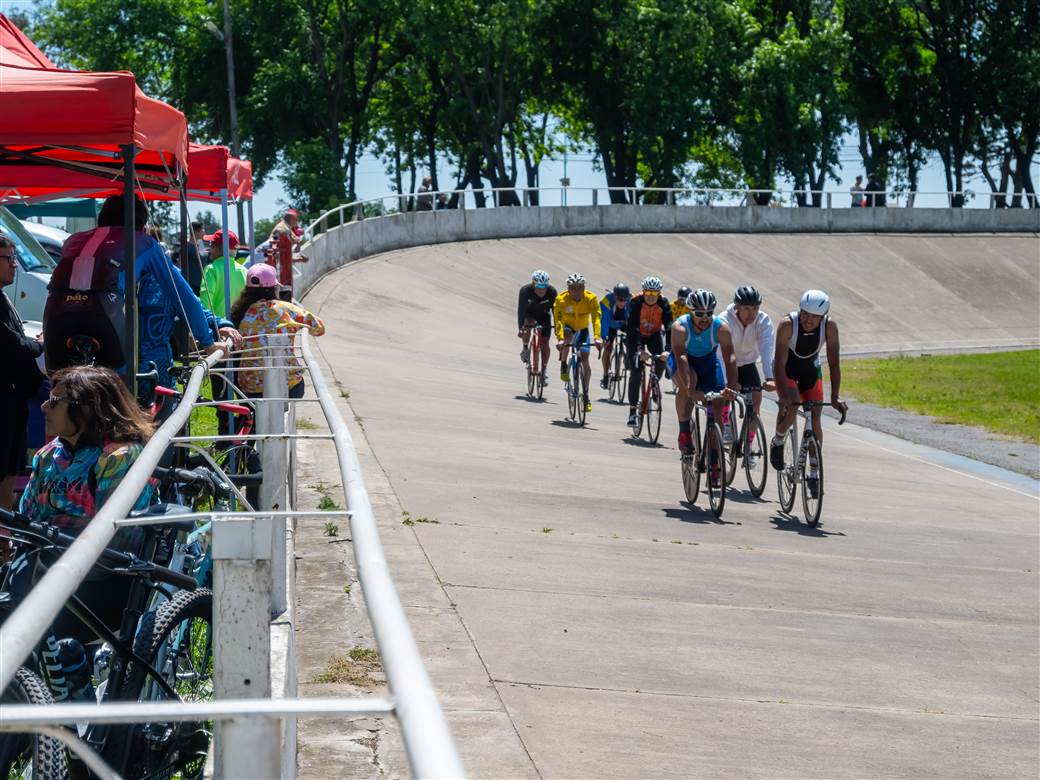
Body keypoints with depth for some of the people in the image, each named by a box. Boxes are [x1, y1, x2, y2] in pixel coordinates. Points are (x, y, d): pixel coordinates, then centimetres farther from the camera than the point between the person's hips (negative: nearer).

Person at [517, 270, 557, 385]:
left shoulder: (552, 292, -28)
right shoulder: (525, 291, -32)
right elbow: (521, 309, -36)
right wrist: (520, 328, -46)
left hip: (544, 316, 1)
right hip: (529, 314, -1)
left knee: (545, 343, -6)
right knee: (527, 325, -36)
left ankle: (544, 370, 9)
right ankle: (525, 349, -10)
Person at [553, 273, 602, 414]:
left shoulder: (591, 299, -26)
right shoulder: (561, 299, -29)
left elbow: (596, 318, -36)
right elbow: (558, 320, -37)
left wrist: (597, 338, -50)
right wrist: (560, 339, -52)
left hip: (583, 329, 1)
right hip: (567, 326, -1)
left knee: (585, 360, -9)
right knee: (566, 333, -37)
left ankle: (585, 395, 2)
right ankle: (563, 367, -17)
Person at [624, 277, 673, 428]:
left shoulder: (663, 303, -20)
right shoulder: (636, 302, -26)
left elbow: (669, 325, -25)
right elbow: (632, 326, -34)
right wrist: (635, 348, -45)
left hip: (654, 335, 2)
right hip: (637, 336, -2)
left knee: (661, 361, -27)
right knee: (635, 372, -13)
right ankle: (632, 411, -9)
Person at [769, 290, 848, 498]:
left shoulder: (829, 326, -25)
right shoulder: (787, 324, -32)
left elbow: (834, 363, -21)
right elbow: (780, 363, -33)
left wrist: (835, 397, -28)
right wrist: (784, 396, -43)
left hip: (811, 370, 3)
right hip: (786, 370, -2)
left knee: (815, 419, -8)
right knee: (791, 407, -29)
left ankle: (814, 473, 3)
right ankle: (777, 442, 0)